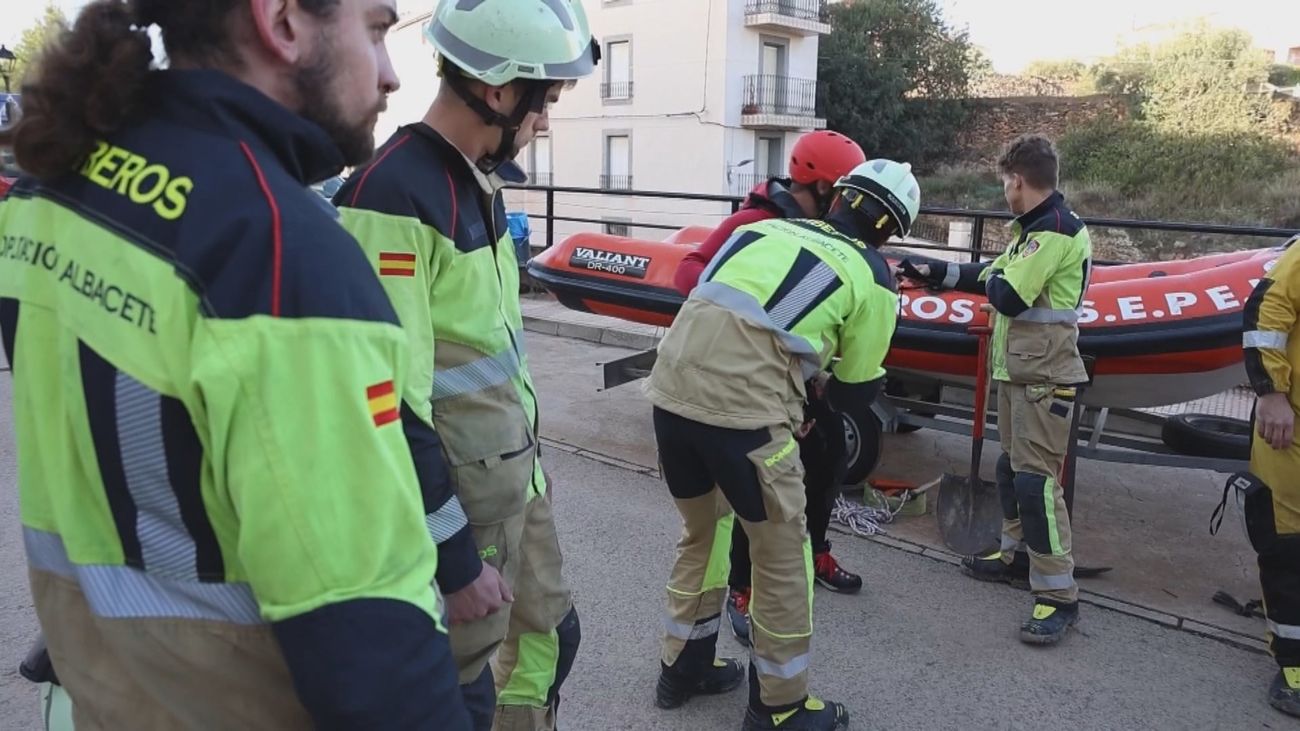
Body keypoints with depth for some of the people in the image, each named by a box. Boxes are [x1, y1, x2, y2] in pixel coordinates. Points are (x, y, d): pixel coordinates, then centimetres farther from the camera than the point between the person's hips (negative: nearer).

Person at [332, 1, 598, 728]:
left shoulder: (480, 179, 7)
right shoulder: (393, 198, -23)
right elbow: (393, 402, -24)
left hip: (517, 468, 9)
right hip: (459, 491, -8)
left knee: (549, 635, 22)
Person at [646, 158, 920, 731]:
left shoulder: (768, 228, 22)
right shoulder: (871, 277, 9)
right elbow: (856, 395, 13)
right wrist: (819, 383, 35)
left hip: (671, 389, 6)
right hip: (743, 408, -6)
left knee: (700, 532, 27)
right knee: (782, 553, 14)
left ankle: (684, 668, 43)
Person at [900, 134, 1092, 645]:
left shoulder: (1056, 229, -17)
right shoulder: (1036, 227, 15)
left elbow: (1007, 295, -24)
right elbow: (991, 277, 23)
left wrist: (988, 278, -3)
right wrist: (932, 272, 25)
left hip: (1043, 376, -10)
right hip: (1016, 370, 10)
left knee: (1036, 479, -12)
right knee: (1012, 467, 18)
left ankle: (1057, 594, -6)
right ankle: (1017, 554, 33)